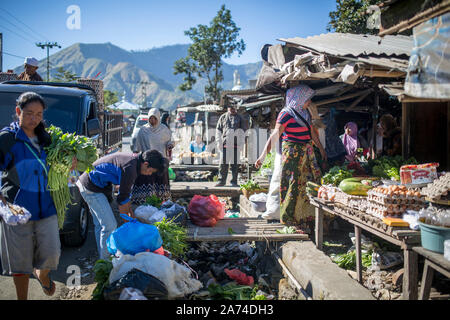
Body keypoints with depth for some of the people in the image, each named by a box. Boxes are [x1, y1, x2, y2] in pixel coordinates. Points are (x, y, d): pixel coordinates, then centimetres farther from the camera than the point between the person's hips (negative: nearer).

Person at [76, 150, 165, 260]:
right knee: (110, 226, -7)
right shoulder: (130, 168, -26)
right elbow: (122, 199, -18)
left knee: (100, 225, 18)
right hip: (92, 189, -10)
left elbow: (126, 190, 13)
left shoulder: (133, 159, 4)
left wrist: (131, 212, 15)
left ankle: (102, 257, 29)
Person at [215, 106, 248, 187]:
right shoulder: (223, 117, 14)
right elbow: (218, 129, 14)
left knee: (235, 163, 1)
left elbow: (244, 128, 9)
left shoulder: (240, 118, 10)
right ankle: (221, 180, 10)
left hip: (236, 144, -1)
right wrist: (219, 142, 5)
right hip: (225, 143, 1)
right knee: (223, 163, 1)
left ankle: (234, 181, 8)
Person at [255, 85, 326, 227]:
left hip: (306, 152, 8)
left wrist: (321, 149, 30)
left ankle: (306, 214, 19)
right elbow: (275, 136, -19)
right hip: (292, 152, -8)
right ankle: (288, 217, 8)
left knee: (311, 180, 7)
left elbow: (312, 133, 24)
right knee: (293, 184, -4)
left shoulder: (304, 113, 13)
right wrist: (263, 155, -25)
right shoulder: (286, 114, -12)